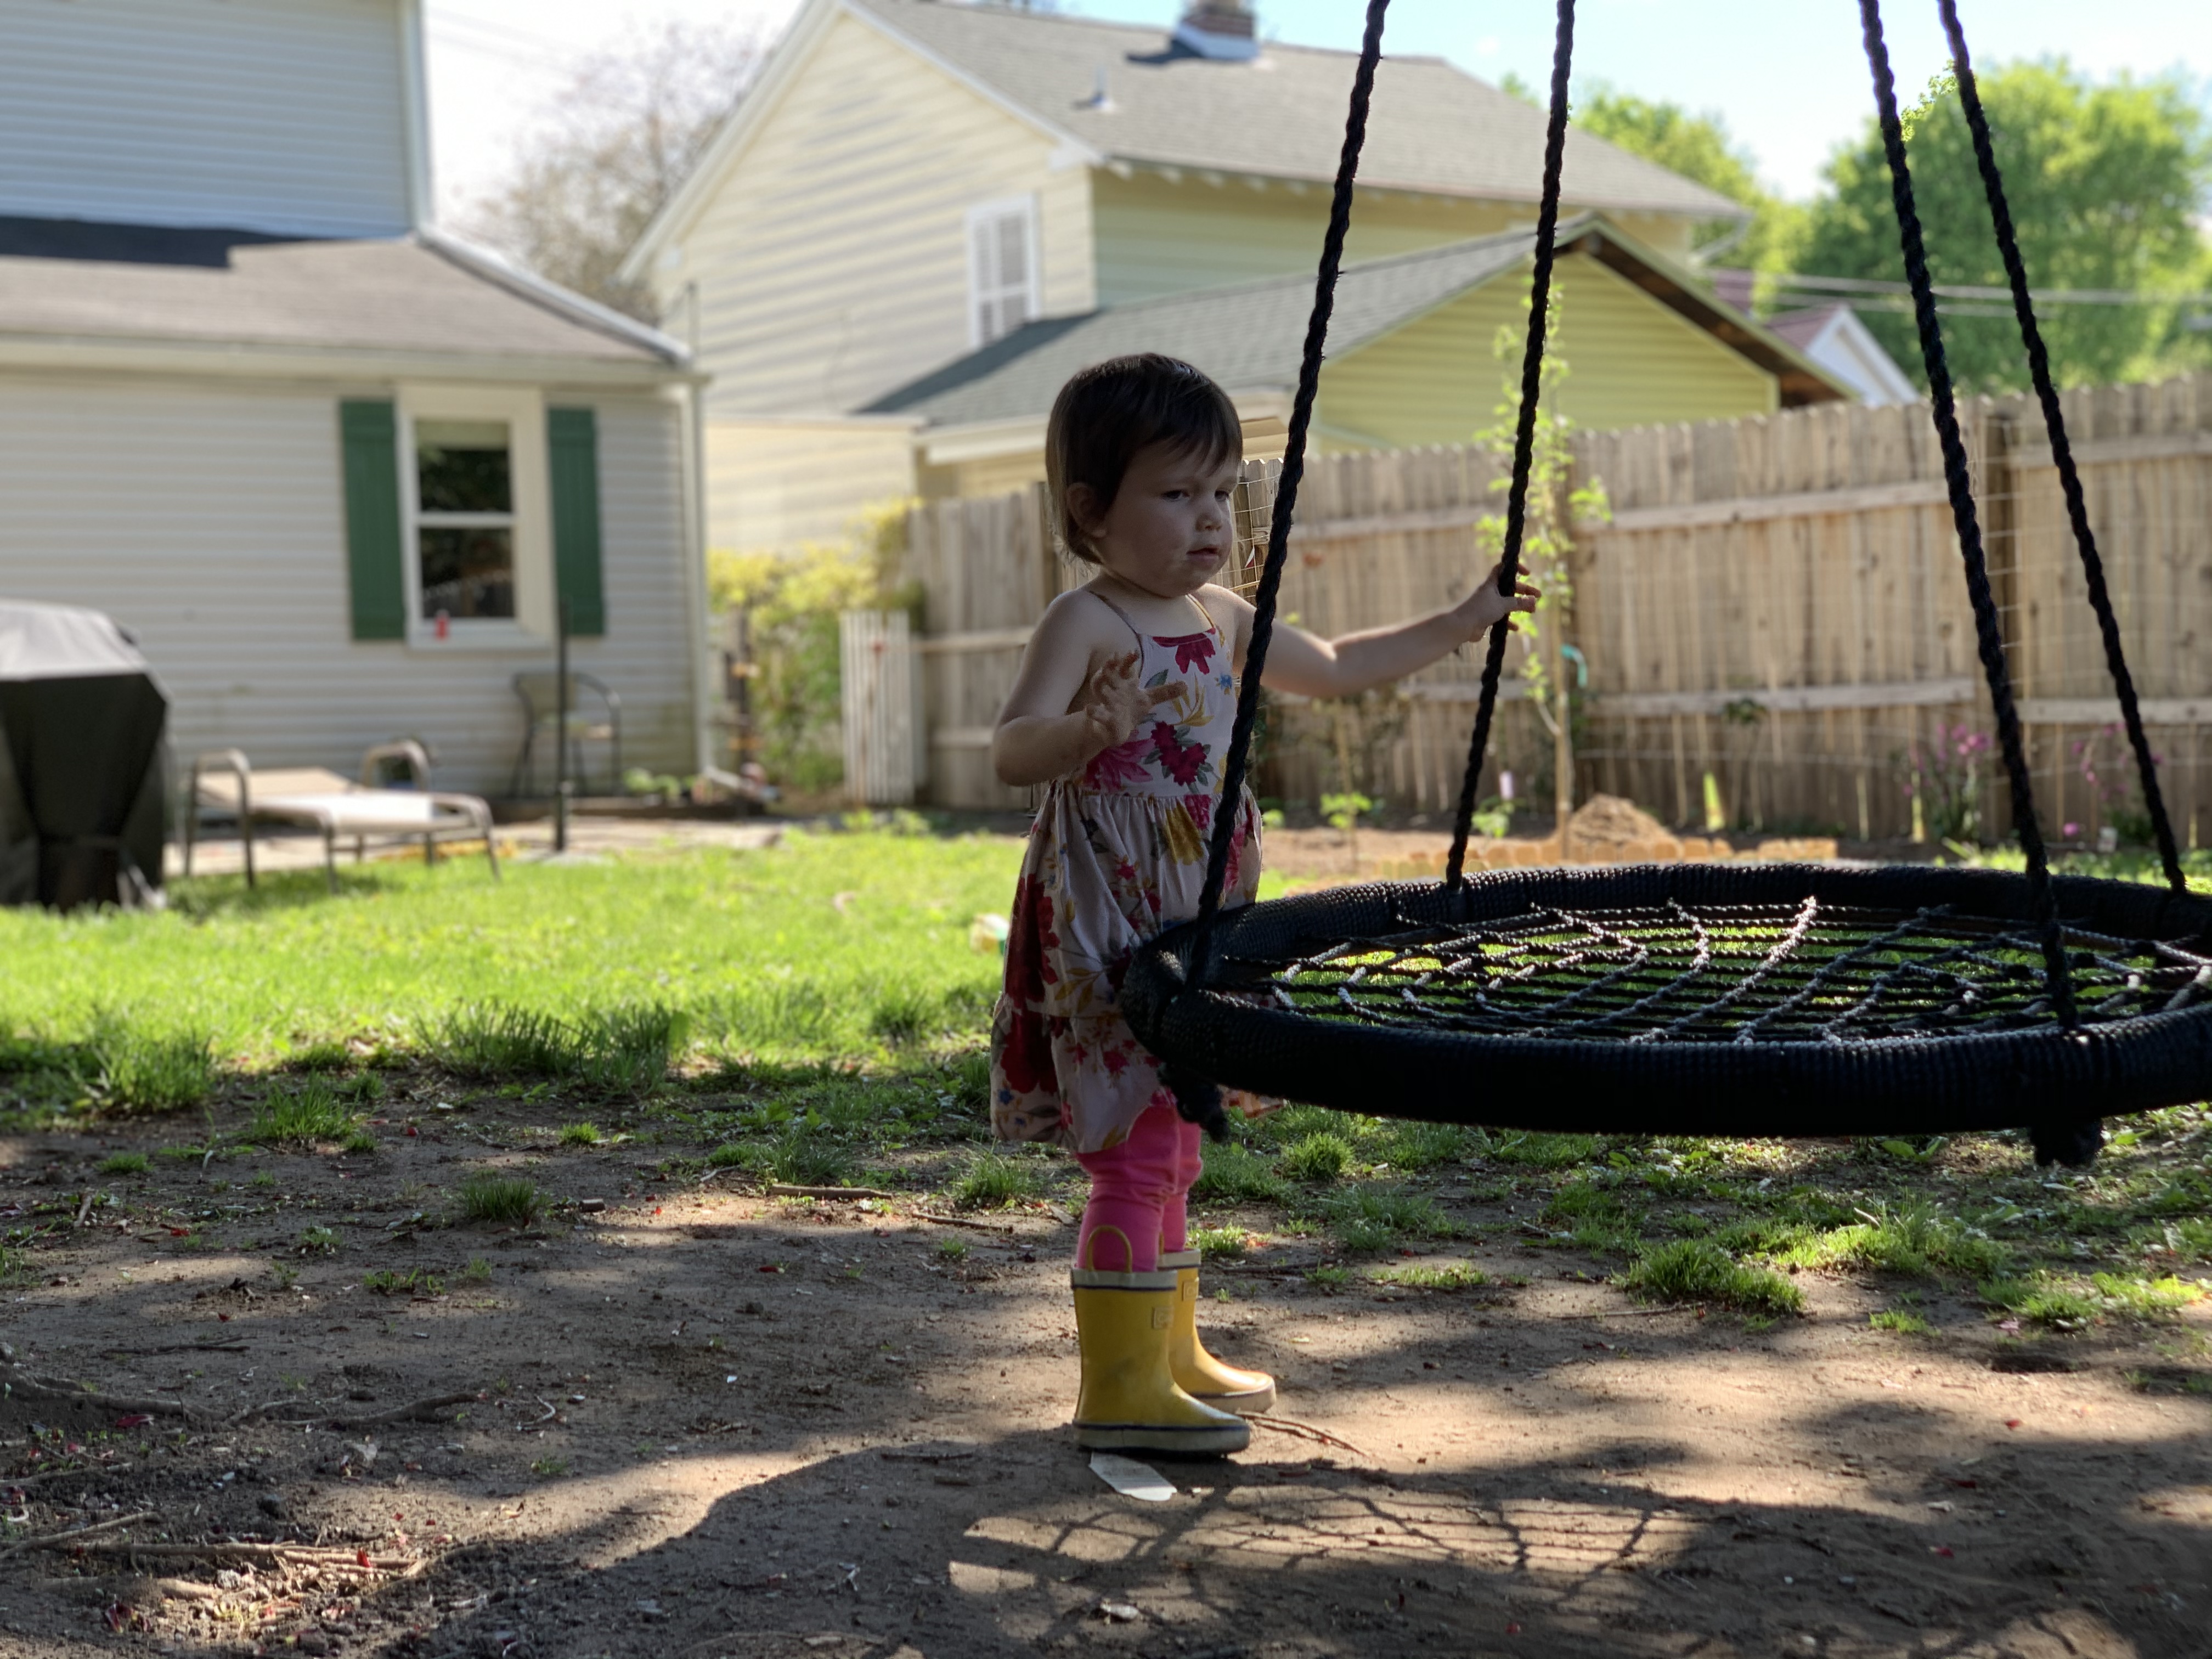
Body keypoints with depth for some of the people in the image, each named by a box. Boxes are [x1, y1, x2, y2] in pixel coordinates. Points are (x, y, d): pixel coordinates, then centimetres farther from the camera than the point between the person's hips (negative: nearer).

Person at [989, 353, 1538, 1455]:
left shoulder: (1221, 619, 11)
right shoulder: (1086, 625, -14)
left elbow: (1332, 669, 28)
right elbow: (1010, 750, -27)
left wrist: (1458, 626, 32)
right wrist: (1083, 733, -48)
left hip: (1187, 927, 8)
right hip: (1106, 931, -8)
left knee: (1167, 1147, 17)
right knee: (1134, 1155, -10)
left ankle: (1170, 1355, 29)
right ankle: (1118, 1387, -4)